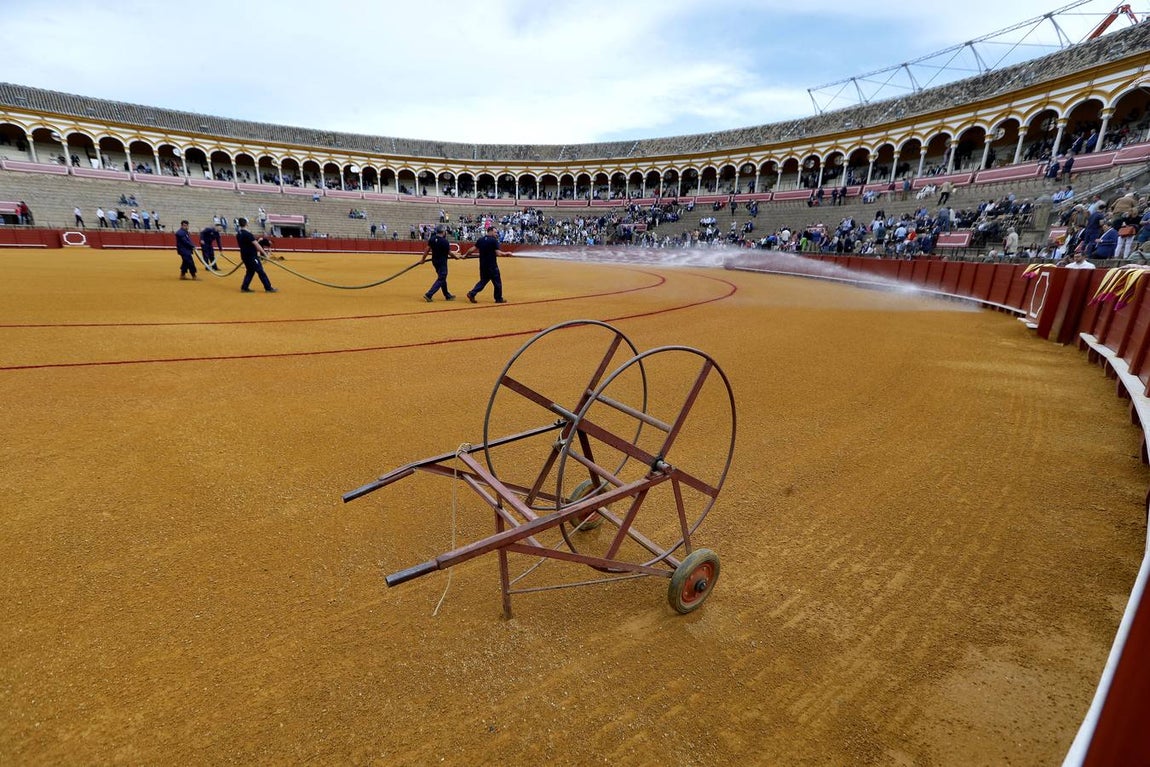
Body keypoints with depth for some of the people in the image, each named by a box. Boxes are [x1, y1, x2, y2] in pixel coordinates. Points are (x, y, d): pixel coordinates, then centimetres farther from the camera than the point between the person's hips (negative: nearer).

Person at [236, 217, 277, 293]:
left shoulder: (238, 234, 9)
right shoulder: (248, 234, -18)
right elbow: (256, 245, -19)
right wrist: (264, 253, -14)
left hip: (244, 255, 8)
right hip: (251, 256, -8)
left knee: (250, 271, 17)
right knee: (261, 271, -4)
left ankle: (244, 287, 14)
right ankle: (268, 288, -2)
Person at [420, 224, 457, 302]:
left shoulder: (432, 238, -1)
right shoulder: (445, 241, -19)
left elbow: (427, 249, 1)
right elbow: (449, 253, -9)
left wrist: (423, 259, 9)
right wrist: (455, 257, 10)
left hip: (435, 261, 8)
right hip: (442, 262, -8)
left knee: (442, 278, 19)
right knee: (440, 279, 1)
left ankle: (447, 296, 29)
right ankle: (429, 295, -8)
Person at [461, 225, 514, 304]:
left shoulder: (480, 240, 5)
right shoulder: (494, 240, -12)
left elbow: (473, 249, 4)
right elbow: (498, 253, -17)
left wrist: (465, 255, 14)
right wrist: (507, 253, -2)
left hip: (483, 265, 6)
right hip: (492, 265, -6)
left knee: (483, 280, 17)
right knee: (497, 282, 8)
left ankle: (472, 293, 4)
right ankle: (499, 299, 16)